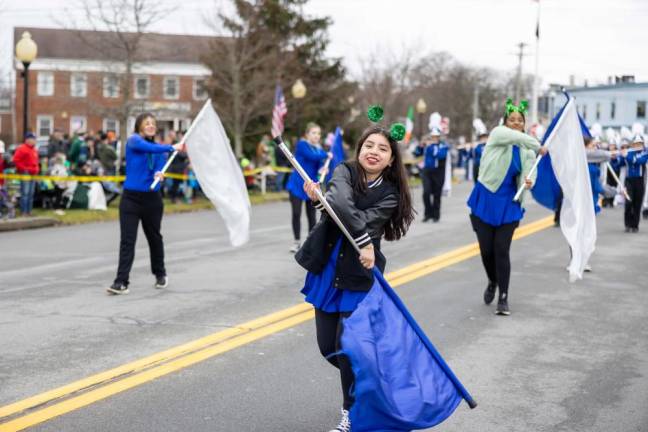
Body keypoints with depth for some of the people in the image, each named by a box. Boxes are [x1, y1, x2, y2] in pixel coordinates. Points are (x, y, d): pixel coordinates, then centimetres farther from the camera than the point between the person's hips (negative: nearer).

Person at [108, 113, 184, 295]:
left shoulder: (160, 148, 7)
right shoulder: (133, 140, -5)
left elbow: (161, 164, -9)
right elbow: (148, 148, -26)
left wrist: (159, 174, -31)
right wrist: (171, 148, -33)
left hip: (152, 198, 4)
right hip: (131, 197, -4)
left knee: (154, 237, 17)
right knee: (127, 240, -9)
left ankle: (160, 274, 34)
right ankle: (121, 282, -8)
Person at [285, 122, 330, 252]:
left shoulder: (319, 149, 8)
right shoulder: (301, 144, -6)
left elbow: (320, 165, 0)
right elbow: (311, 156, -21)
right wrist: (326, 155, -8)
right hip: (297, 184, -4)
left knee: (311, 215, 5)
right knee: (296, 214, -5)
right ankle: (297, 242, 7)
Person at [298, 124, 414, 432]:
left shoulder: (390, 194, -6)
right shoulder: (344, 171, -2)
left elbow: (363, 220, -23)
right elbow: (341, 204, -23)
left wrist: (320, 199, -25)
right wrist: (364, 242, -31)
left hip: (359, 277, -3)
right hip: (326, 271, 3)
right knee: (327, 347, 9)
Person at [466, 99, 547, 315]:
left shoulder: (527, 151, 5)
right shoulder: (497, 133, -4)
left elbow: (526, 178, -4)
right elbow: (519, 137, -24)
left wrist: (528, 183, -26)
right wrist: (539, 147, -13)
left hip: (508, 204, 1)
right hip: (484, 200, -1)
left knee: (502, 250, -9)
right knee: (486, 250, 3)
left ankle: (503, 297, 0)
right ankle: (493, 282, 33)